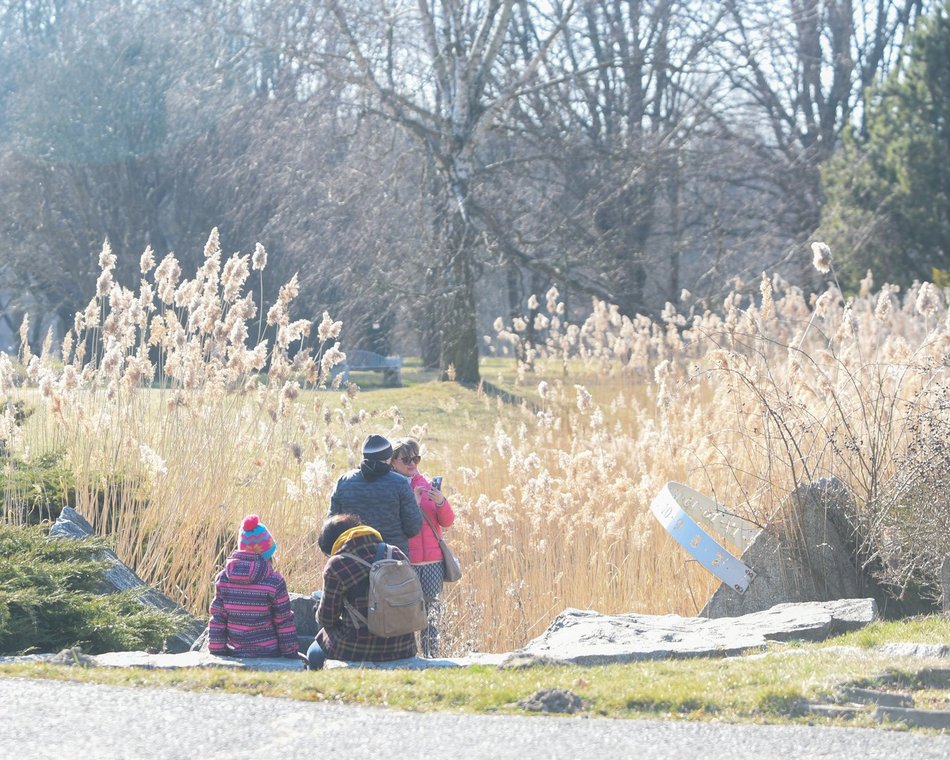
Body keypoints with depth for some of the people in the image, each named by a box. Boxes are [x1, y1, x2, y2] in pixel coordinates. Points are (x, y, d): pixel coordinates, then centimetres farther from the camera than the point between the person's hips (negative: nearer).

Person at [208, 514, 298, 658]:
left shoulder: (223, 578, -4)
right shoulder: (275, 582, -13)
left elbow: (217, 621, -1)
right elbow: (284, 623, -6)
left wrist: (217, 652, 7)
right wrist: (291, 654, 4)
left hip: (236, 653, 4)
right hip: (269, 654, -4)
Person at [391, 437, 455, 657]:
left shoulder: (427, 485, 14)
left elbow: (447, 521, 10)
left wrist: (441, 502, -9)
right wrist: (413, 504, -17)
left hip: (432, 561, 4)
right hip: (403, 562, -4)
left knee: (432, 614, 3)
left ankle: (431, 656, 7)